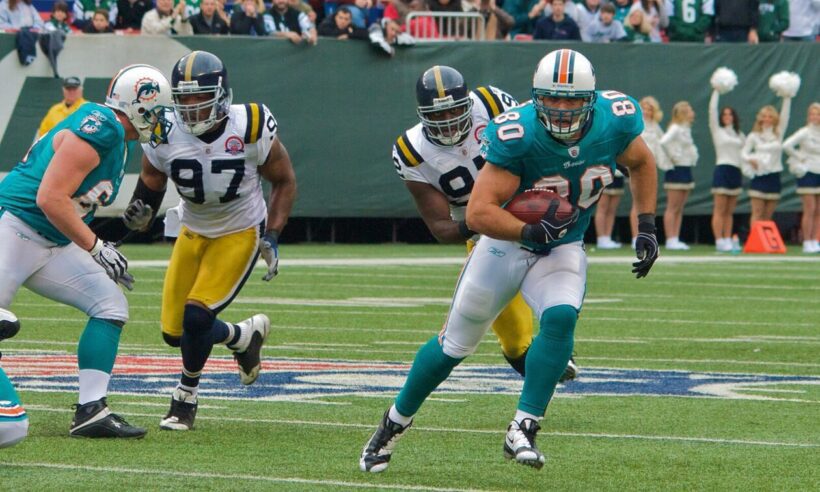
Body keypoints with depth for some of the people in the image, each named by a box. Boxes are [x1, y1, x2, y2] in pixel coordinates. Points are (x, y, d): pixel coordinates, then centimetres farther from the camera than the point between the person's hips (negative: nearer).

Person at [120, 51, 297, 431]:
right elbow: (151, 183, 1)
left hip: (240, 234, -4)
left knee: (197, 317, -20)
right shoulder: (165, 134, -16)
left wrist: (272, 237, -12)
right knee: (174, 333, 2)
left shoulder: (250, 128, -22)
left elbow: (284, 181, -6)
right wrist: (141, 209, -22)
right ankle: (244, 336, 31)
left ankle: (186, 395, 6)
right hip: (194, 232, 4)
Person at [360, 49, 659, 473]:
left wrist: (647, 227, 0)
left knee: (560, 319, -28)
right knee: (456, 343, 7)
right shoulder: (517, 135, -31)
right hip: (506, 244, -2)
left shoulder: (615, 121, -19)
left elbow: (642, 164, 6)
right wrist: (531, 232, -45)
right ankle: (395, 422, 30)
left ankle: (522, 430, -20)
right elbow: (477, 214, -33)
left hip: (563, 250, 2)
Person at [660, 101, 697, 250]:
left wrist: (694, 156, 13)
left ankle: (675, 239, 11)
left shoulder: (686, 129, 15)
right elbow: (663, 142, -29)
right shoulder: (675, 129, -13)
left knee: (679, 209, 9)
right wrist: (672, 156, -19)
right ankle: (670, 240, -7)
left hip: (686, 170, 9)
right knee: (673, 208, -7)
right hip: (676, 170, -9)